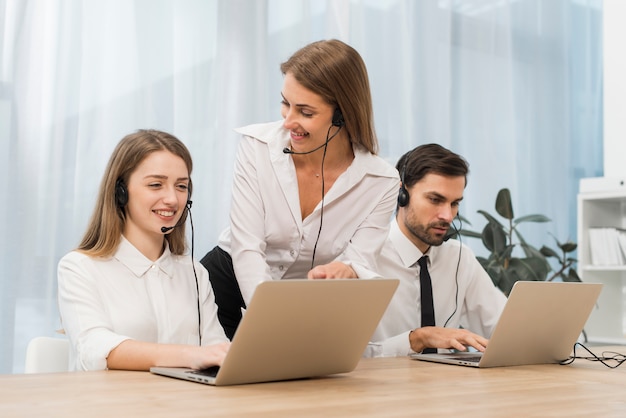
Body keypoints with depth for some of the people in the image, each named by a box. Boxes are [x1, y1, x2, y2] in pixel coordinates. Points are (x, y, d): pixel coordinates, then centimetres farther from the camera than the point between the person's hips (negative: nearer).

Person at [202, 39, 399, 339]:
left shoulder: (381, 183, -14)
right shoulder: (257, 146, -15)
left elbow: (360, 261, -17)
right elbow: (247, 248, -19)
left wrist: (346, 272, -43)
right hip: (230, 282, -1)